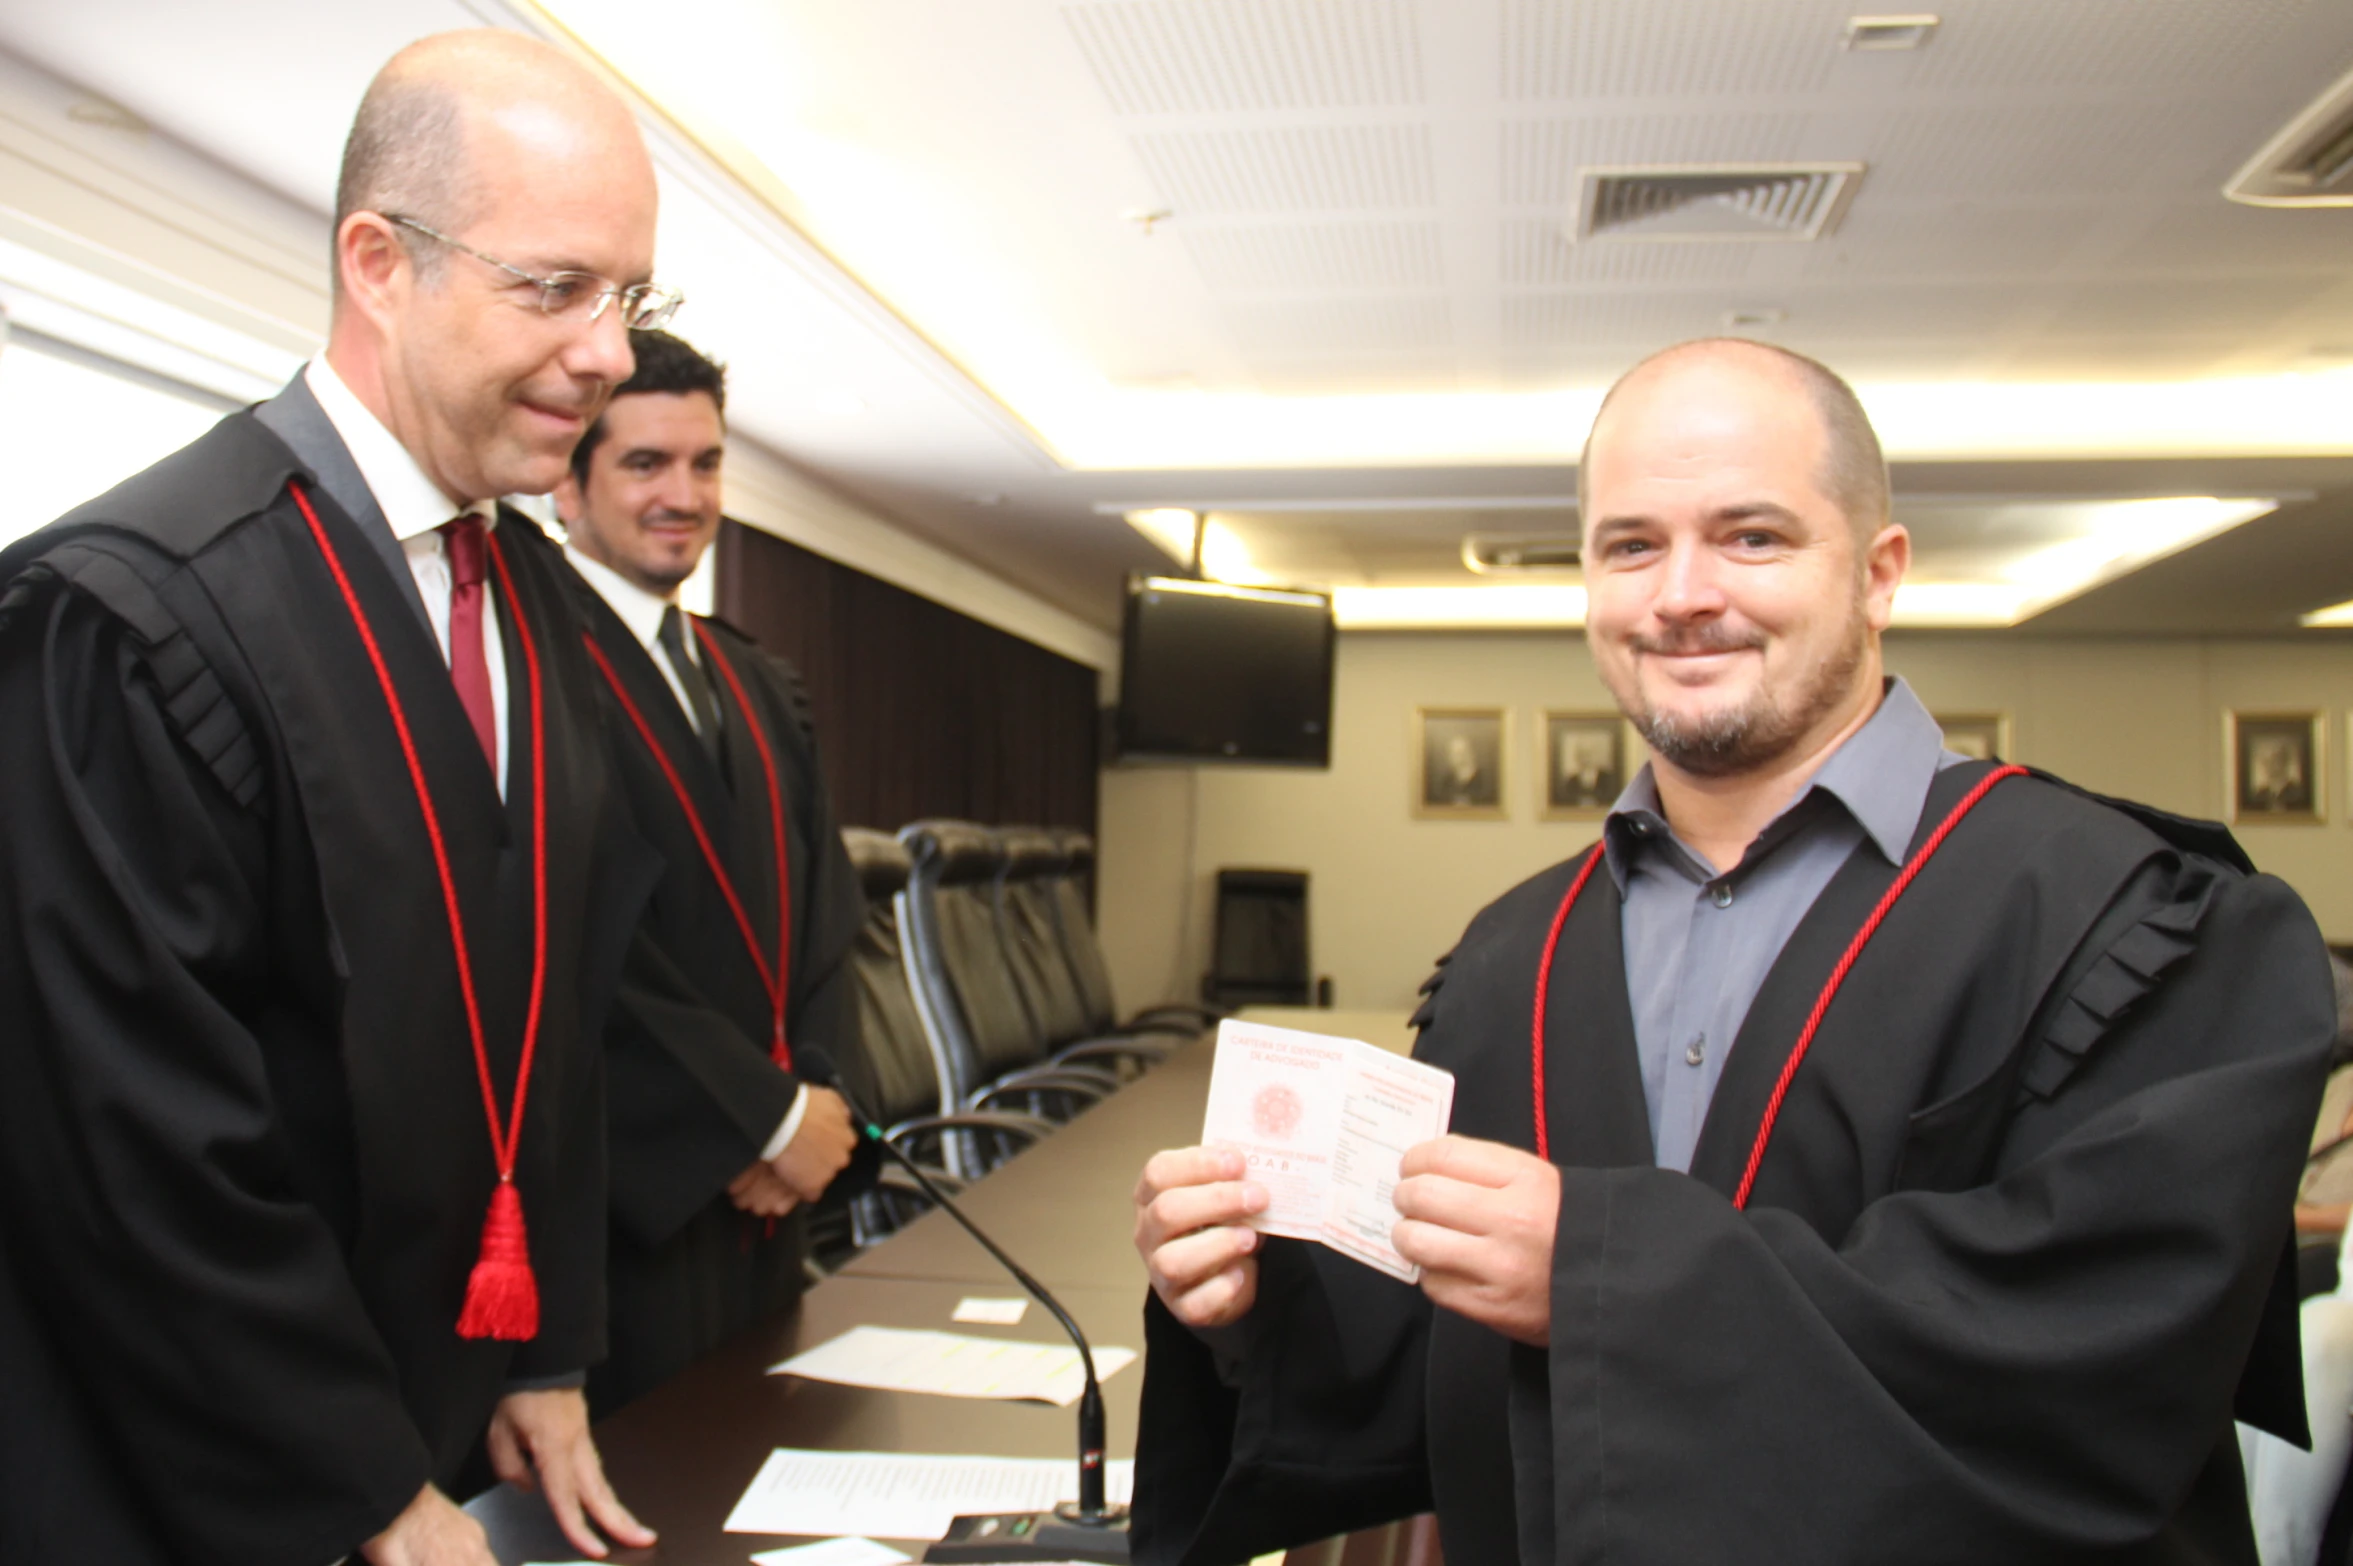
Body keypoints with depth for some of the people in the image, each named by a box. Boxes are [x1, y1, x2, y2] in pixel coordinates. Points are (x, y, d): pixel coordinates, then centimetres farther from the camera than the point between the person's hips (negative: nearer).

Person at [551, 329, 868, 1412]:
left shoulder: (759, 687, 14)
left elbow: (826, 909, 12)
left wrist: (813, 1103, -4)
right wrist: (767, 1117, -13)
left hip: (767, 1200, 8)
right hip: (621, 1201, -7)